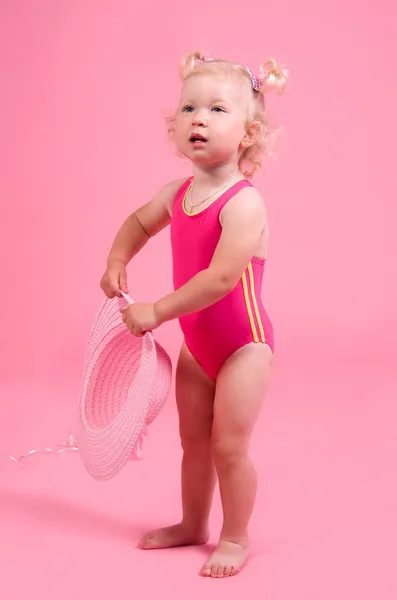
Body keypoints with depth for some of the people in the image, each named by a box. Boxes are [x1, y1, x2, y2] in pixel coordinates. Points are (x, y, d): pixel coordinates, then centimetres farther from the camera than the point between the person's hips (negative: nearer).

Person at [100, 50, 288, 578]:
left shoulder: (243, 202, -25)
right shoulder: (178, 193, -1)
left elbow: (221, 278, -33)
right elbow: (139, 222, 21)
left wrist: (157, 312, -28)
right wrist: (117, 264, 5)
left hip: (243, 342, -7)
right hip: (197, 343, 7)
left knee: (229, 446, -1)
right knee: (193, 440, 18)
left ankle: (235, 539, 19)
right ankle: (193, 525, 37)